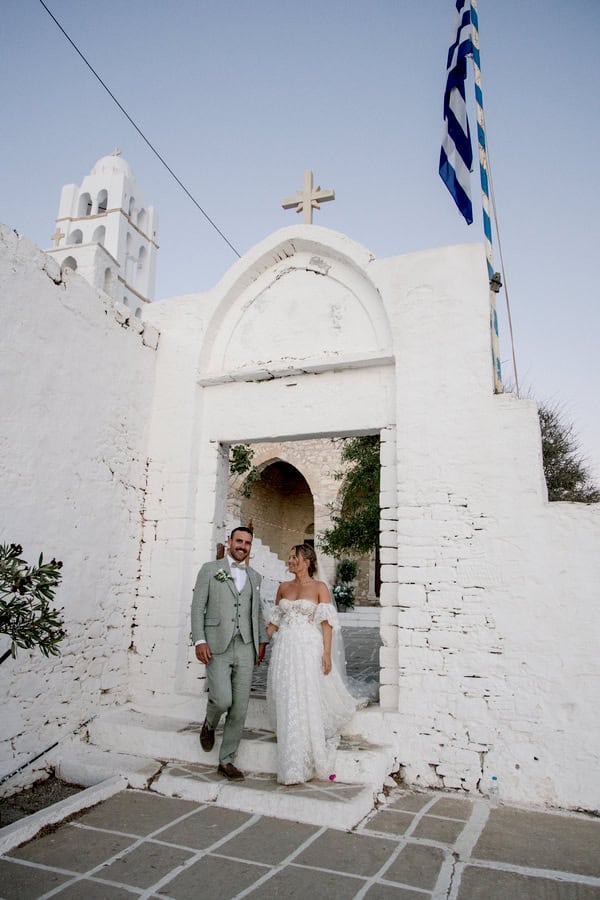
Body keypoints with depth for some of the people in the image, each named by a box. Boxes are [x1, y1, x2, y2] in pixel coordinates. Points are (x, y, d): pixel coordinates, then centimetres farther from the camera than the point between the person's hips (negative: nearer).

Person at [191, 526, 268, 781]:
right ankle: (210, 724, 22)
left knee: (240, 709, 4)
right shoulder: (210, 569, 3)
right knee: (222, 700, -14)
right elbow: (197, 606, -2)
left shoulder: (254, 577, 15)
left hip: (245, 648, 4)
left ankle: (226, 760, 21)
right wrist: (199, 640, -11)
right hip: (216, 647, -4)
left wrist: (262, 641, 12)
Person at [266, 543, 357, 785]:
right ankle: (294, 767, 24)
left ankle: (313, 762, 17)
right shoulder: (283, 587, 11)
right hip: (284, 649, 4)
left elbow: (327, 623, -7)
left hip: (309, 649, -4)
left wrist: (327, 653, -15)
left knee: (310, 703, -1)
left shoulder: (319, 587, -2)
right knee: (287, 705, 5)